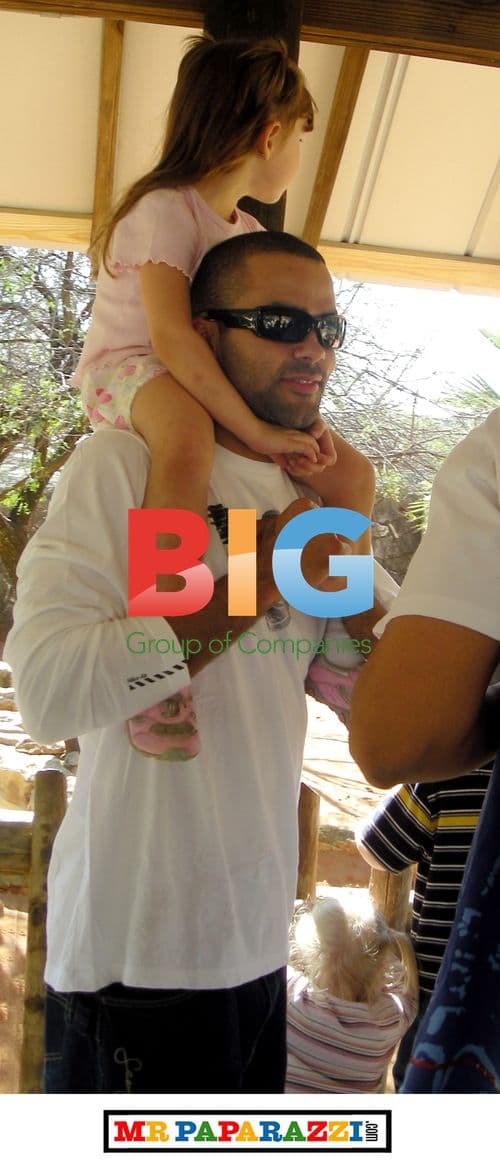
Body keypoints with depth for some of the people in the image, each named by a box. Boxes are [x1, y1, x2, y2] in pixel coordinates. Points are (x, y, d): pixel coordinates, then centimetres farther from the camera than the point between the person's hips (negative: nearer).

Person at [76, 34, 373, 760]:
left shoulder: (253, 235, 12)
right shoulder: (166, 209, -14)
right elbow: (170, 334, -30)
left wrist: (300, 423, -15)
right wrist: (257, 431, -36)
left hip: (213, 385, 8)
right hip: (126, 372, -8)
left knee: (352, 476, -4)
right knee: (188, 437, -45)